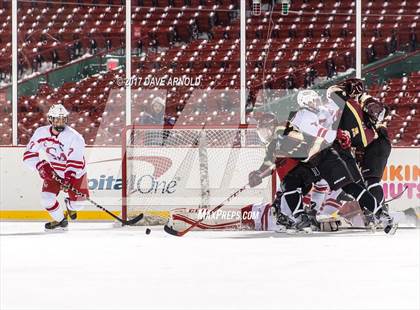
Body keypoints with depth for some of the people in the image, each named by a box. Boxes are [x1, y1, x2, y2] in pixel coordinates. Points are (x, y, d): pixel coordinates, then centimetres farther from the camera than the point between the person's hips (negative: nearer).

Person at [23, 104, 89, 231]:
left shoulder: (74, 137, -28)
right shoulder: (41, 133, -14)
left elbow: (75, 163, -32)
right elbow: (29, 154, -12)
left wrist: (68, 180, -43)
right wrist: (41, 166, -28)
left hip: (74, 173, -3)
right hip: (54, 172, 3)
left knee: (77, 202, -9)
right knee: (46, 198, -14)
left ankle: (70, 207, 32)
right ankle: (60, 220, 14)